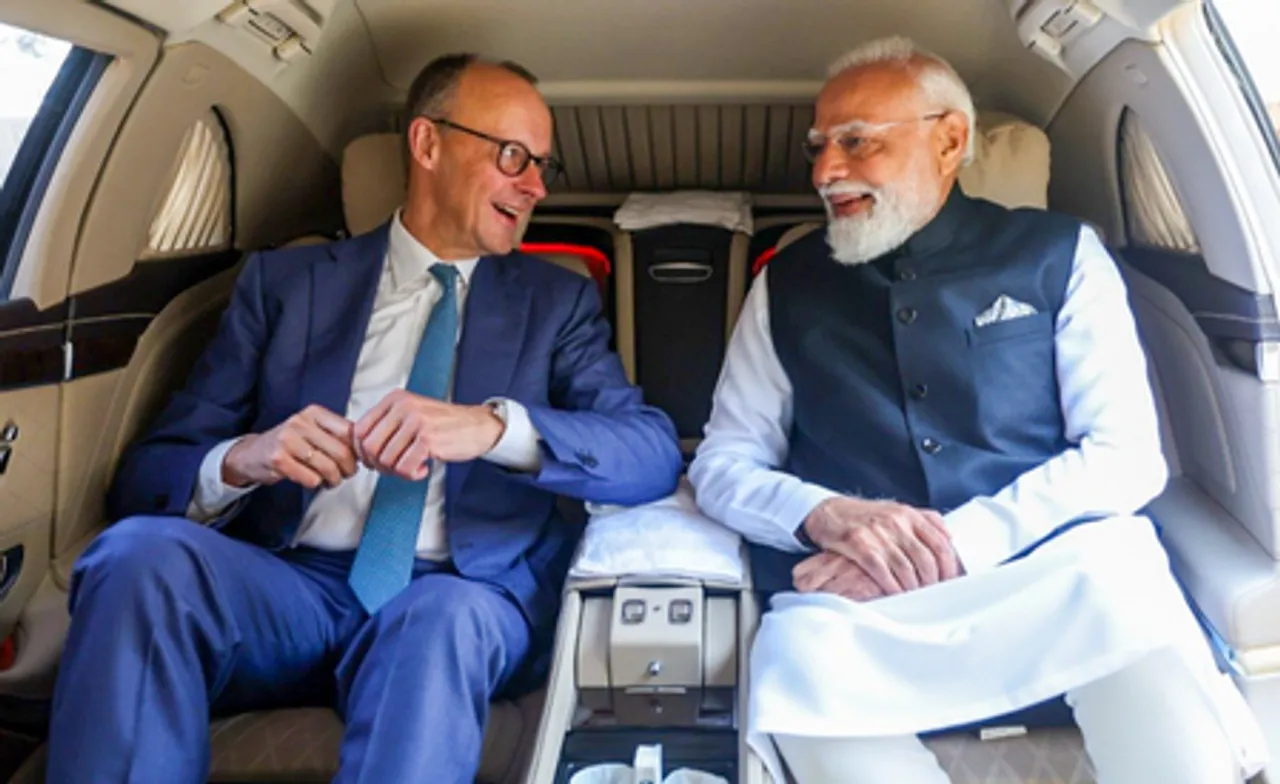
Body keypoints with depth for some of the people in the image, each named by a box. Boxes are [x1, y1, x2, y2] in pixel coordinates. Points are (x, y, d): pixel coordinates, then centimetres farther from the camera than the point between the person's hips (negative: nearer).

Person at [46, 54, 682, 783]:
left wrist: (497, 426, -22)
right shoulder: (285, 280, 11)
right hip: (292, 586, 2)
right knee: (140, 552, -28)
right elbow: (147, 472, 7)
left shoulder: (558, 299, 11)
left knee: (440, 621, -35)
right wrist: (238, 462, -17)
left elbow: (656, 452, -4)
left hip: (458, 605, -1)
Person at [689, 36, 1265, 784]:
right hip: (858, 603, 1)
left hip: (1058, 573, 0)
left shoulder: (1058, 252, 9)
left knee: (1118, 583, -34)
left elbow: (1127, 455, 0)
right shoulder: (786, 285, 13)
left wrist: (956, 542, -15)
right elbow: (722, 465, 10)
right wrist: (824, 515, -13)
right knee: (803, 655, -33)